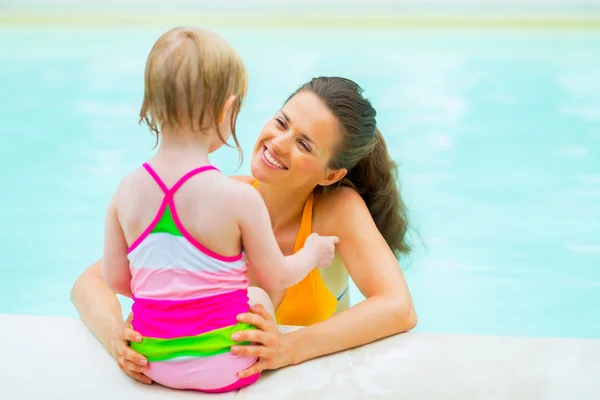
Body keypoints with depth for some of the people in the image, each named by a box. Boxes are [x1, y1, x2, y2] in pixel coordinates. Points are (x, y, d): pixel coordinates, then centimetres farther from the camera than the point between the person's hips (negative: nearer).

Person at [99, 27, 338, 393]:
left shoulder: (126, 192, -6)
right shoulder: (239, 198, -19)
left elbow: (115, 279, 4)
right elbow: (277, 278, -5)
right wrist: (313, 252, 17)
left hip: (153, 363, 4)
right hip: (223, 367, -3)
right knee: (260, 297, 25)